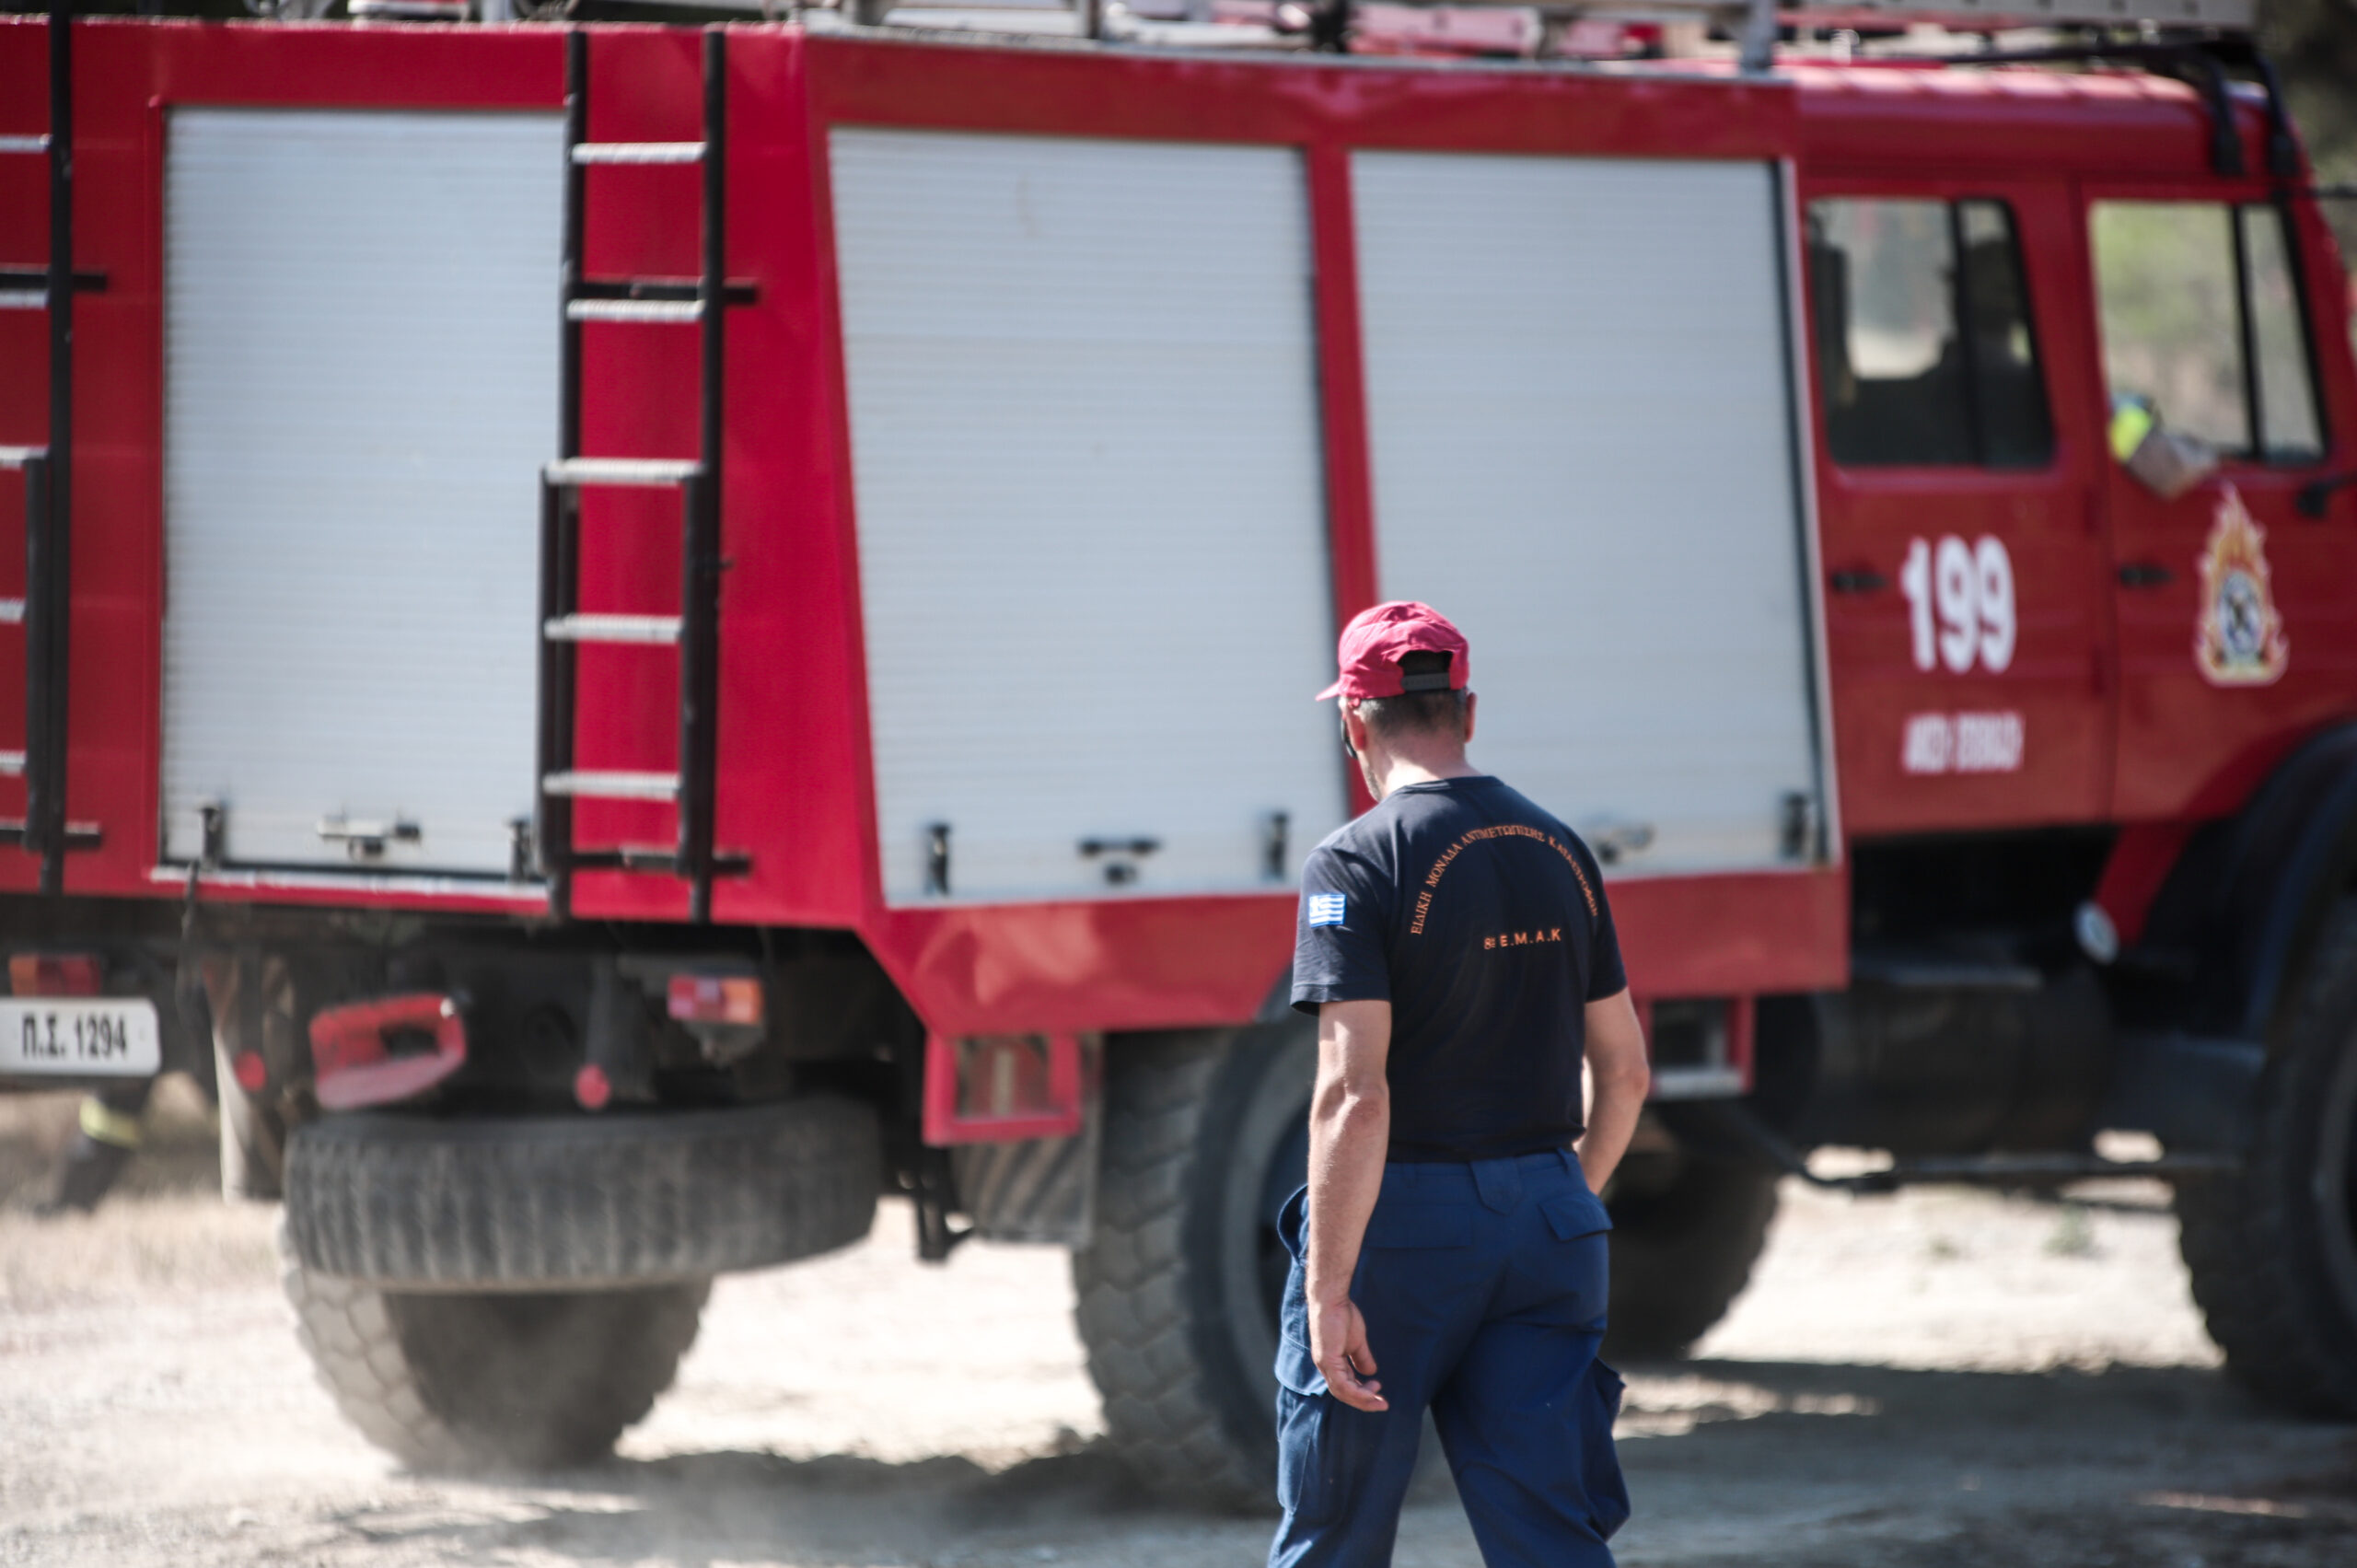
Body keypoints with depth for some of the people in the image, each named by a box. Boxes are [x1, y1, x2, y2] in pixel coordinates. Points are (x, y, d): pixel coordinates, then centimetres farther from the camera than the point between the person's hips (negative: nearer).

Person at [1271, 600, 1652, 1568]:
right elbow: (1624, 1070, 14)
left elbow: (1354, 1094, -20)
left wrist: (1329, 1288, -20)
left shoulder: (1355, 865, -12)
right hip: (1546, 1220, 5)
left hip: (1399, 1226, -5)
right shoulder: (1561, 854, 8)